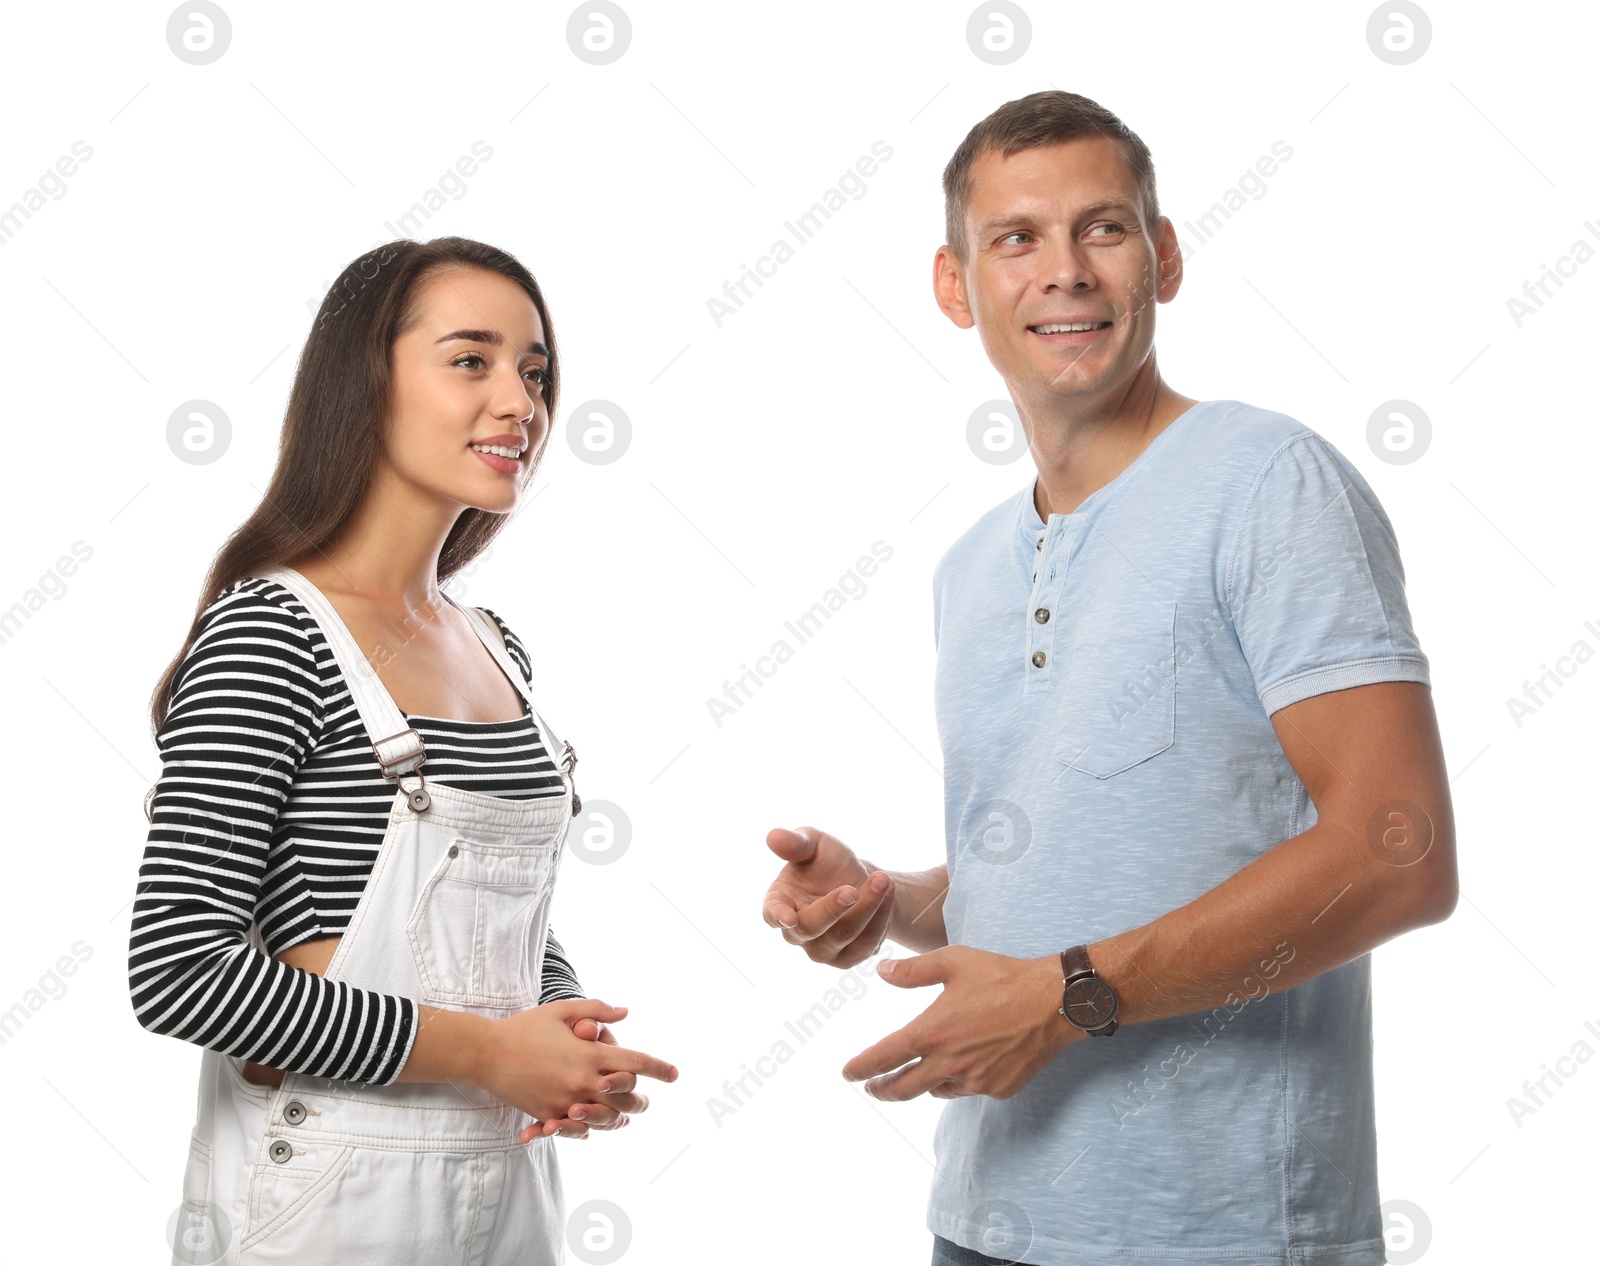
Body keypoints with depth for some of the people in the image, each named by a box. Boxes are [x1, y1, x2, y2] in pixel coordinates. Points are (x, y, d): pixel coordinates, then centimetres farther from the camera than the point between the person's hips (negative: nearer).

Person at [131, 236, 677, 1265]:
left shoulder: (501, 651, 9)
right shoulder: (267, 633, -14)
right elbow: (178, 968, -21)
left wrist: (577, 1039, -3)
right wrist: (485, 1050, -17)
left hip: (510, 1180, 7)